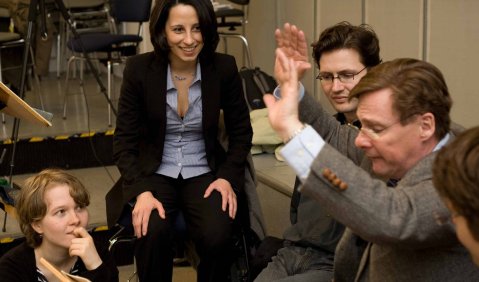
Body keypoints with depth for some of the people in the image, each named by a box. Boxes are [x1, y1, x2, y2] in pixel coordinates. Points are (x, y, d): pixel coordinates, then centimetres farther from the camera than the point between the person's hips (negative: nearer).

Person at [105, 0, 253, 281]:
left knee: (217, 236, -28)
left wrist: (229, 177, -11)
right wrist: (141, 191, -21)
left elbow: (241, 132, 4)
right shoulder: (139, 69, -11)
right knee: (152, 233, -31)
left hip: (204, 173, 1)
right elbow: (125, 140, -6)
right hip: (155, 173, -1)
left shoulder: (224, 67, -9)